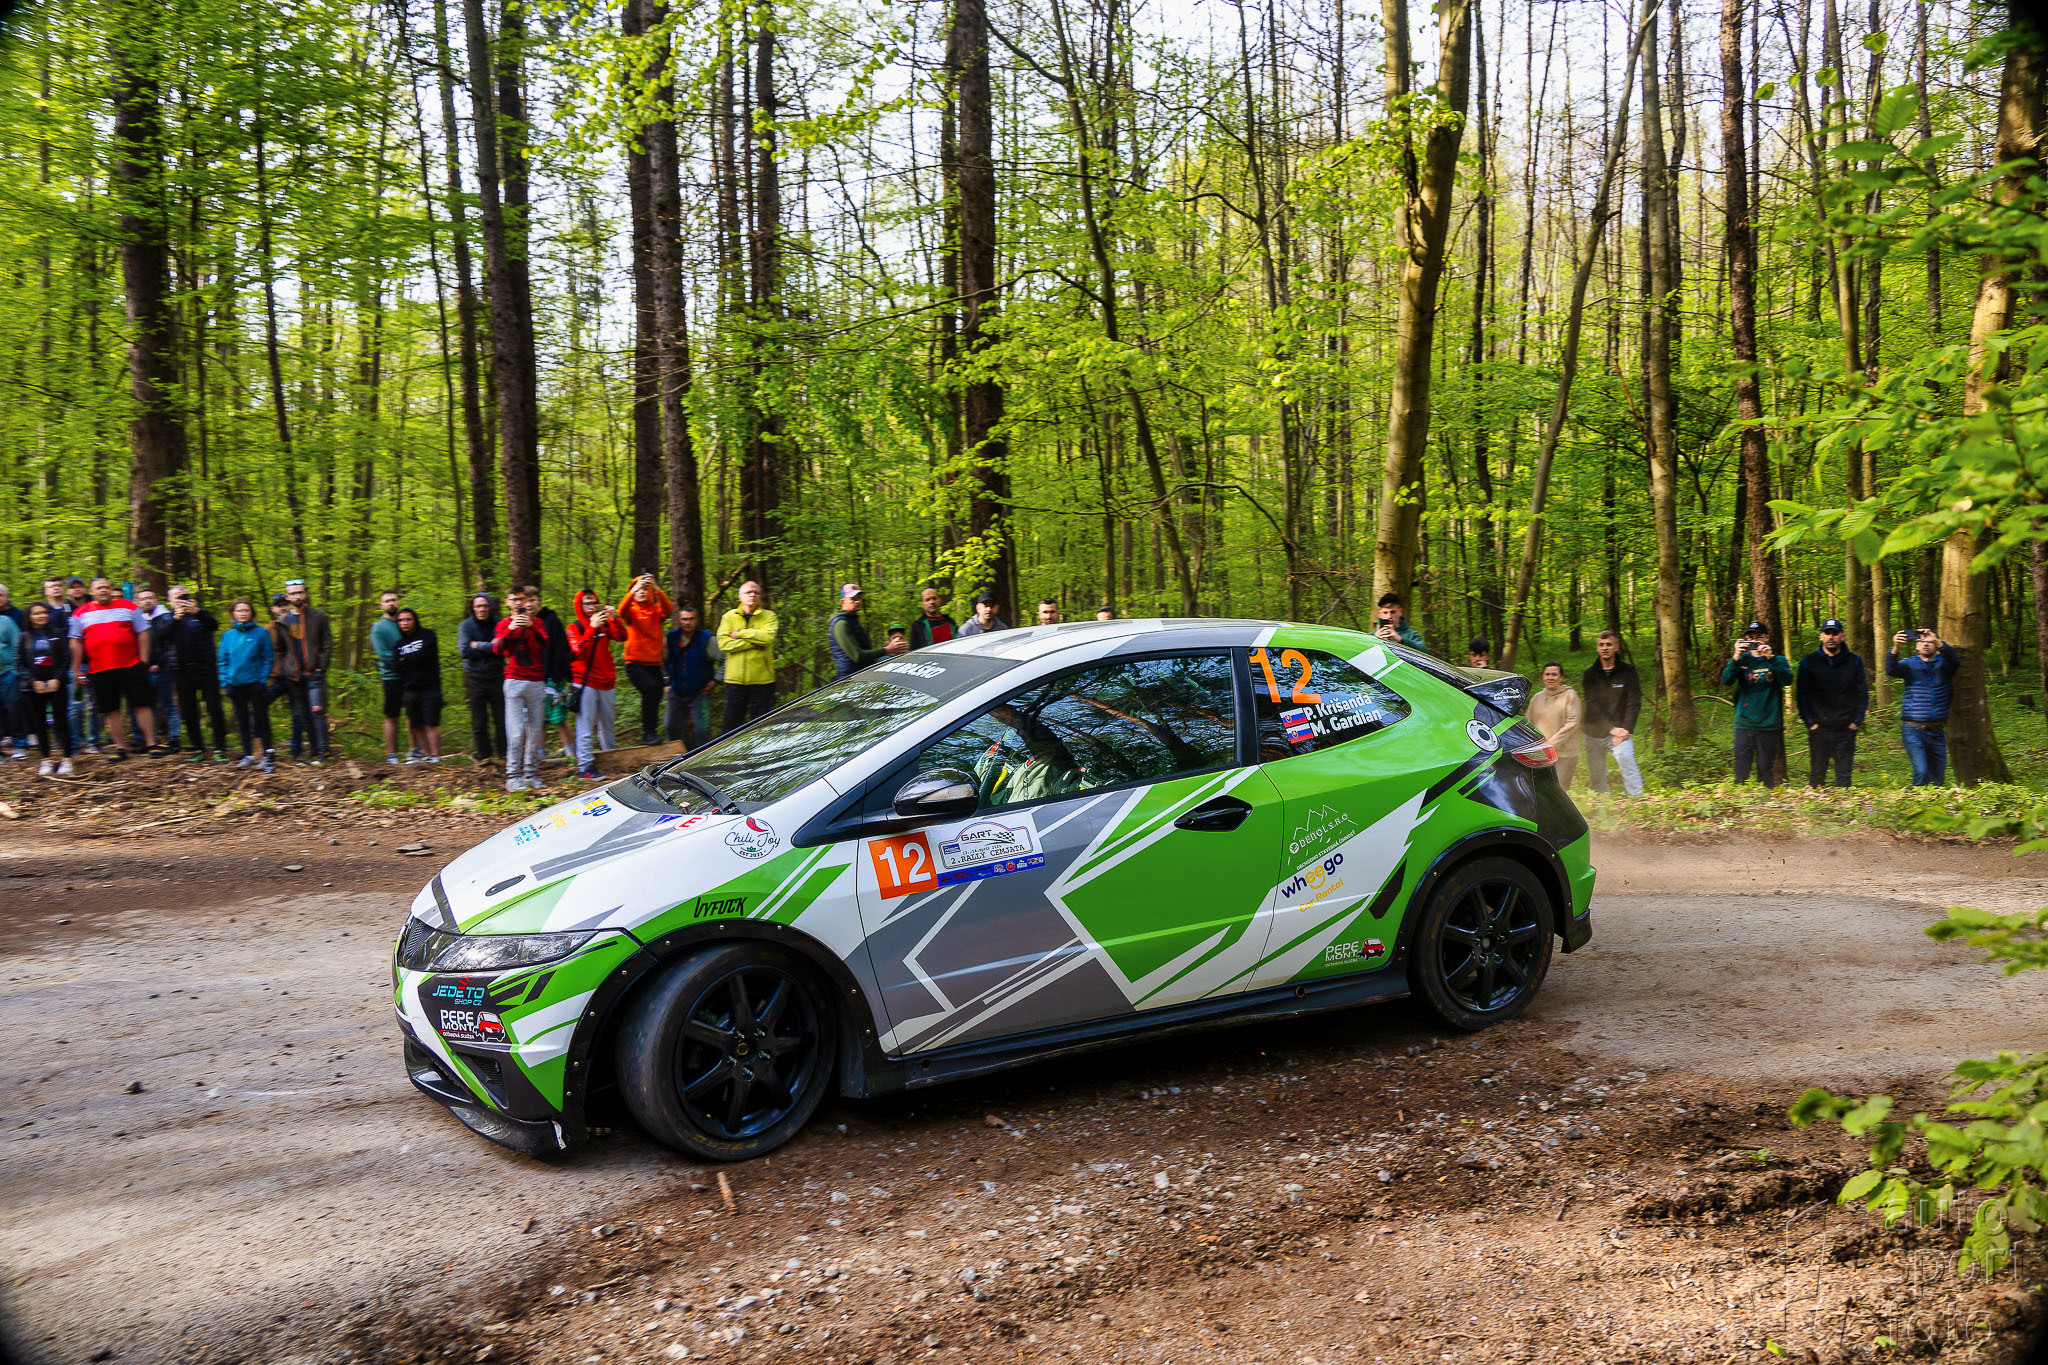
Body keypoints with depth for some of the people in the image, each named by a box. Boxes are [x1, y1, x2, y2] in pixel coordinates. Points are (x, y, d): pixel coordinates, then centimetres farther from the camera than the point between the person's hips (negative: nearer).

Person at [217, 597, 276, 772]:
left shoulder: (261, 633, -4)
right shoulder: (227, 635, 6)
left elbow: (269, 659, -3)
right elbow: (223, 661, 9)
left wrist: (263, 679, -12)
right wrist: (225, 682, -1)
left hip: (255, 683, -4)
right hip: (236, 685, 4)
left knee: (261, 719, -1)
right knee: (242, 721, 11)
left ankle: (268, 754, 3)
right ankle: (248, 755, 19)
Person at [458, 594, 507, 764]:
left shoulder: (499, 625, 1)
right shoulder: (466, 626, 1)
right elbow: (464, 651, -11)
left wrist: (478, 645, -11)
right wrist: (491, 648, -11)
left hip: (497, 677, 0)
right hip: (475, 678, 0)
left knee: (502, 720, -1)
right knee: (479, 722, 3)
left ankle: (503, 753, 8)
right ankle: (484, 755, 12)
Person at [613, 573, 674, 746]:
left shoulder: (657, 611, 10)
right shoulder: (631, 611, 7)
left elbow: (669, 610, -13)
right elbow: (621, 611, -17)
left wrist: (657, 590, -29)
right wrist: (634, 590, -32)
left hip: (654, 664, 4)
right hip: (635, 664, -4)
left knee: (654, 700, 6)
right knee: (651, 687, -28)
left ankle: (650, 734, 23)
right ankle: (647, 732, -25)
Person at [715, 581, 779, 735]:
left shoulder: (768, 616, 6)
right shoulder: (729, 617, 8)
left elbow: (768, 636, -15)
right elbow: (723, 643, -7)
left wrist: (740, 633, -9)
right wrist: (752, 643, -12)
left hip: (762, 680, -1)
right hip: (735, 679, 1)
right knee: (732, 723, 4)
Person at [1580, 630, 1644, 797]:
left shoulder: (1627, 671, 3)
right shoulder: (1589, 675, 4)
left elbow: (1634, 702, -1)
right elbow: (1592, 705, -4)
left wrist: (1626, 729, -11)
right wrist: (1612, 728, -13)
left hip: (1621, 731, -2)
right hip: (1595, 733, 2)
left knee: (1625, 758, -26)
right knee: (1596, 775, 3)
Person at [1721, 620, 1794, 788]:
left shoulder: (1778, 660, 7)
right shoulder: (1742, 660, 9)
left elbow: (1787, 679, -12)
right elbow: (1726, 680, -7)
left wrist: (1771, 658, -22)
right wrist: (1735, 658, -21)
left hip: (1769, 725, -1)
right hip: (1744, 724, 1)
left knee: (1767, 771, 2)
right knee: (1741, 771, -1)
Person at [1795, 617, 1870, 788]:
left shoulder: (1854, 661, 6)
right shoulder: (1809, 662, 4)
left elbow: (1863, 693, 8)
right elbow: (1801, 695, 4)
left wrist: (1857, 722, -1)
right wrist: (1809, 722, -5)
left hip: (1846, 729, 0)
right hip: (1819, 729, 0)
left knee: (1844, 775, 2)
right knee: (1817, 775, 4)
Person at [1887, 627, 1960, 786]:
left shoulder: (1943, 664, 7)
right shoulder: (1910, 664, 6)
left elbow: (1954, 659, -15)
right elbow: (1891, 669, -14)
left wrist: (1938, 642, -32)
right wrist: (1895, 648, -32)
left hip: (1937, 731, 3)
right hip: (1913, 730, -3)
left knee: (1938, 778, 9)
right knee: (1921, 772, -20)